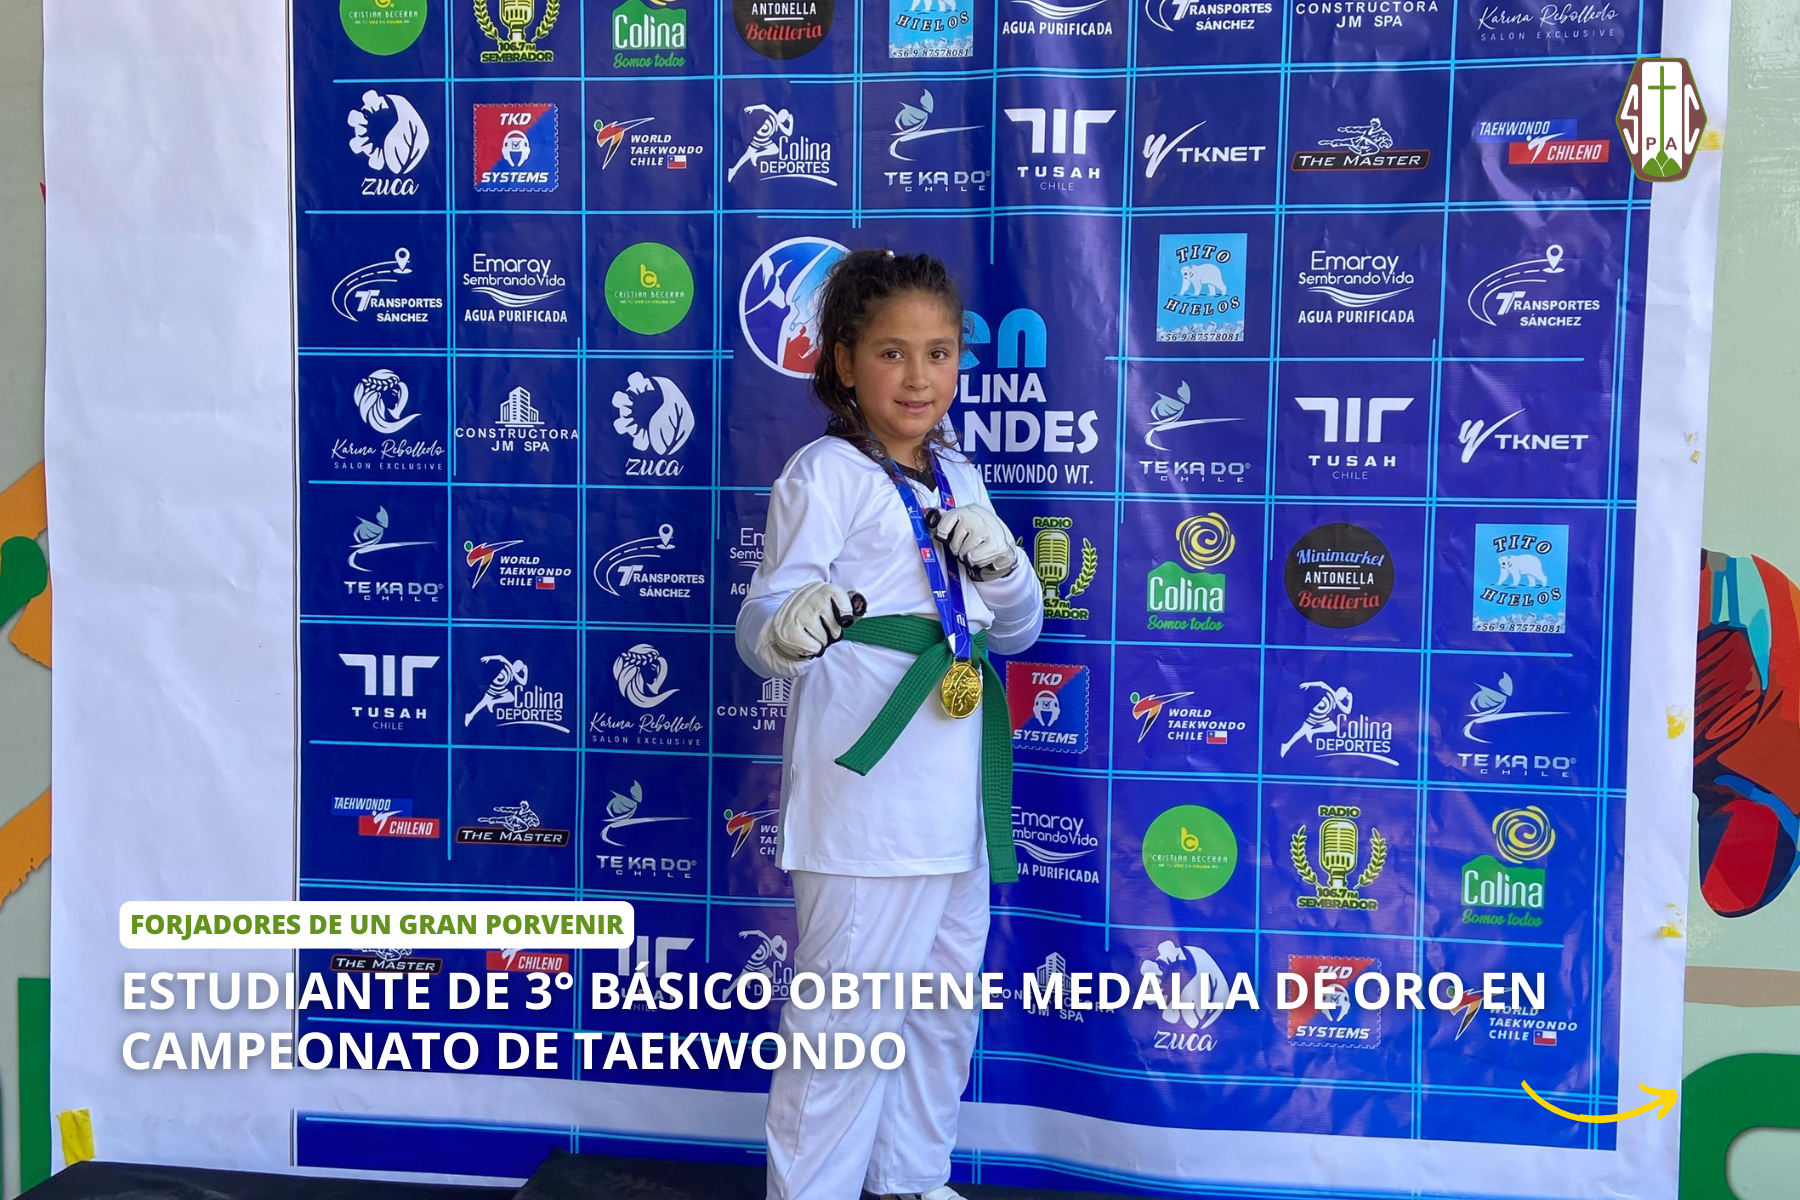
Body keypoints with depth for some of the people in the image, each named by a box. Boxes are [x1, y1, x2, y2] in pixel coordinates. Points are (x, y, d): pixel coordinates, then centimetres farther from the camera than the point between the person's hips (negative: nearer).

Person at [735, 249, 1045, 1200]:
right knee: (850, 1011, -4)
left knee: (944, 1000, 19)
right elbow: (761, 624, -19)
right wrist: (787, 630, -42)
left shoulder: (958, 477, 12)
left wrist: (1002, 562, -5)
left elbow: (1017, 631, 16)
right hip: (867, 791, -8)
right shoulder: (824, 475, -9)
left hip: (957, 793, 8)